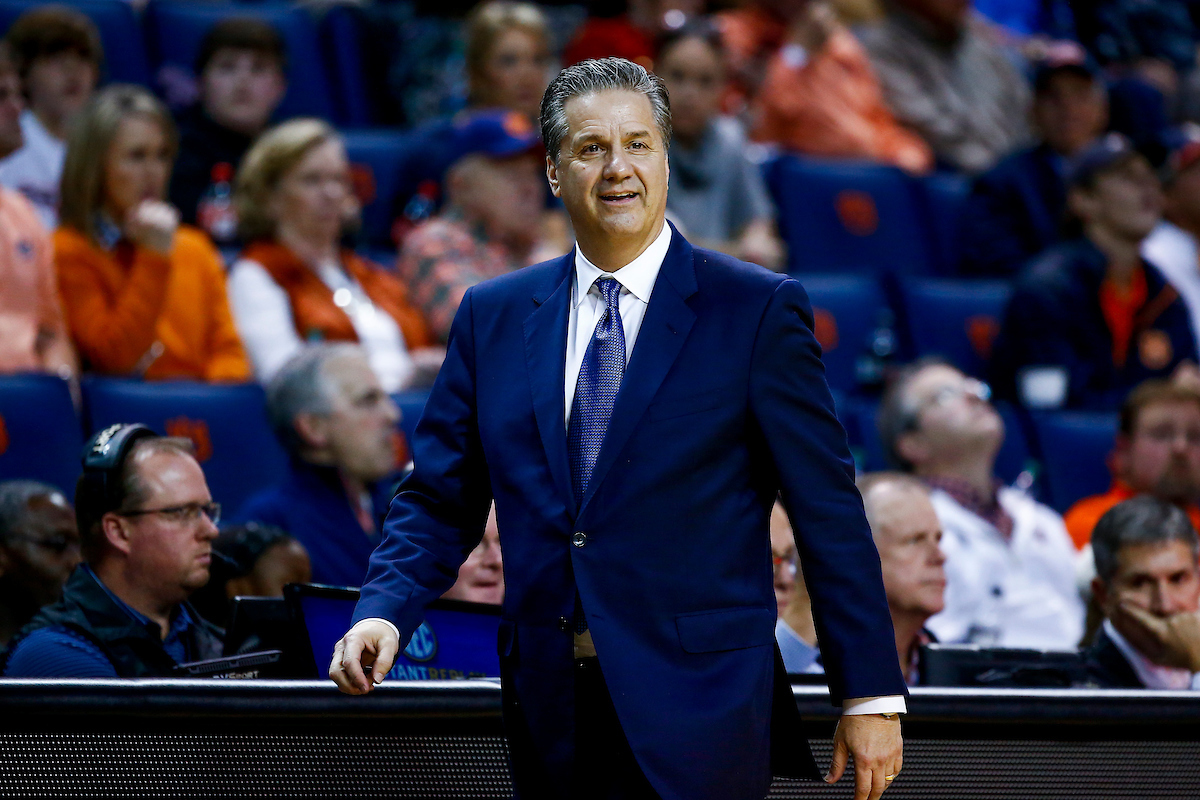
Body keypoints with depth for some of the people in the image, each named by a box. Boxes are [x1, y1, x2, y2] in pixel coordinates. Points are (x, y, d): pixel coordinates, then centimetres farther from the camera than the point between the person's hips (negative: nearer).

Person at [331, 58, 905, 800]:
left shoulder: (758, 310, 0)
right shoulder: (493, 316, 11)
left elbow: (830, 514, -1)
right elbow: (440, 502, 12)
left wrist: (871, 697, -4)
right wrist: (383, 614, -7)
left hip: (698, 712, -4)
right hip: (553, 715, 4)